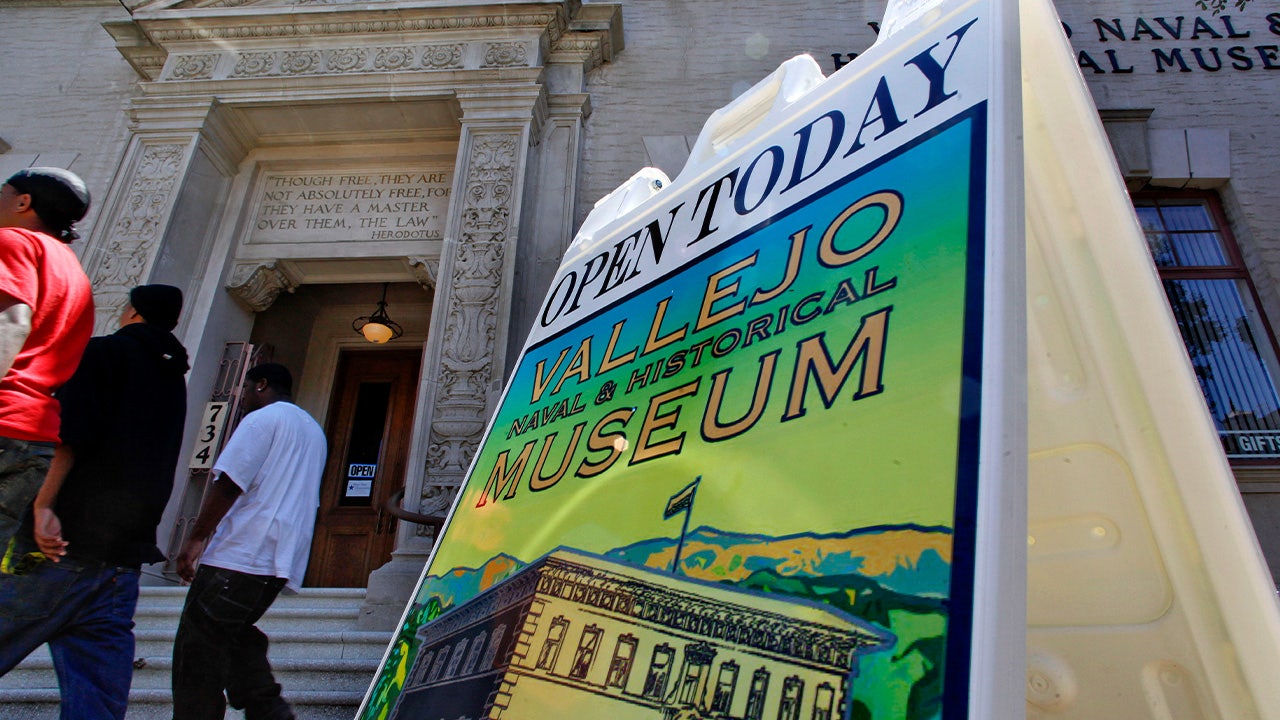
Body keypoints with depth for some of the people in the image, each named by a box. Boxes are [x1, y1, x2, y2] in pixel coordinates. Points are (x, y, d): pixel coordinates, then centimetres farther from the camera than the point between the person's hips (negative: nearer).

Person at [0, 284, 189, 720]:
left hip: (58, 548, -6)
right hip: (125, 558, 6)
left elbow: (74, 432, -13)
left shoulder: (103, 352, 3)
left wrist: (43, 505, -17)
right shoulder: (174, 379, 22)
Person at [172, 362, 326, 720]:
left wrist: (196, 537, -7)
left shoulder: (263, 419, -4)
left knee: (200, 644, -2)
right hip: (283, 560, 9)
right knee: (235, 634, 17)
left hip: (241, 555, -9)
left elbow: (229, 483, -13)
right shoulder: (314, 430, 22)